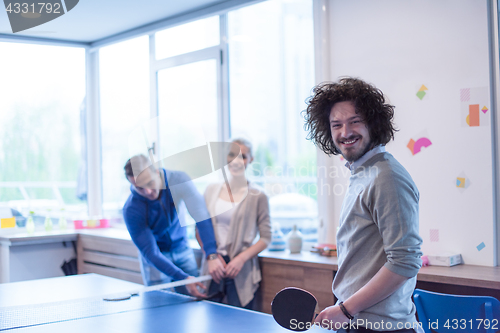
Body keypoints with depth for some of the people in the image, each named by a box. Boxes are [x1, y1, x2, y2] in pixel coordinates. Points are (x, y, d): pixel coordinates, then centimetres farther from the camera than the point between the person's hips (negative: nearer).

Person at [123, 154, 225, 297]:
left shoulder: (179, 180, -24)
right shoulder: (131, 210, -27)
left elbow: (201, 215, -30)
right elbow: (150, 252, -24)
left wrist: (212, 256, -41)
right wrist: (183, 278, -32)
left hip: (183, 249, 2)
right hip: (156, 257, -2)